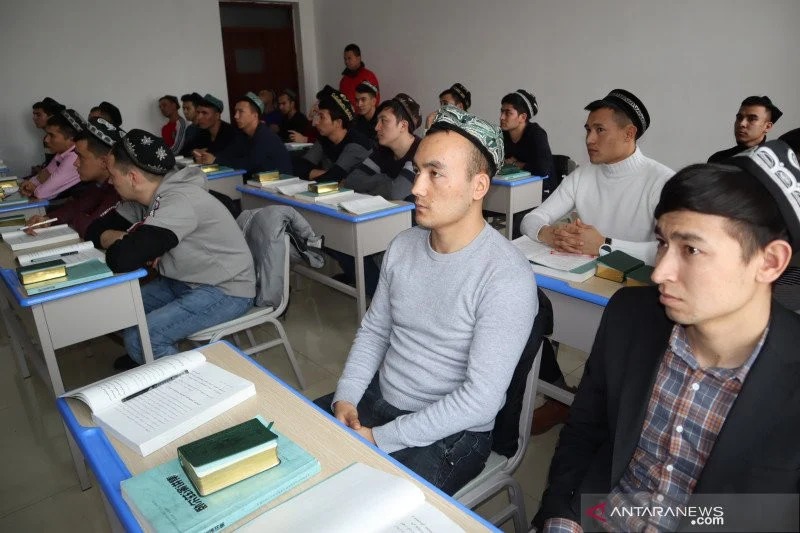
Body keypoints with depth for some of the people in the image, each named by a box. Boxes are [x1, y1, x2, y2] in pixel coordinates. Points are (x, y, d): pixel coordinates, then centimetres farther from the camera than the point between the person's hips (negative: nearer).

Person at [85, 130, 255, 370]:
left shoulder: (177, 202, -28)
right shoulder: (147, 197, 0)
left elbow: (122, 259, -34)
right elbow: (96, 229, 6)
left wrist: (121, 241, -10)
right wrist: (129, 240, -15)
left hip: (224, 291, -9)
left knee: (139, 337, -20)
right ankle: (145, 359, 33)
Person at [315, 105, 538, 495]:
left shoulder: (507, 278, -24)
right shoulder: (403, 246, -1)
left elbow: (481, 400, -24)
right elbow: (374, 330, 8)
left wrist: (379, 439, -21)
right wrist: (345, 397, -6)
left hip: (452, 433, -6)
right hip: (378, 398, 7)